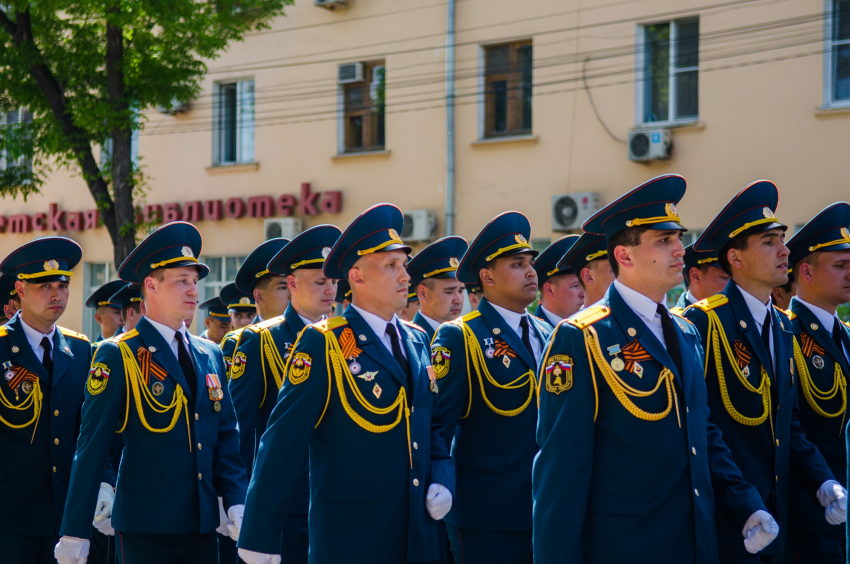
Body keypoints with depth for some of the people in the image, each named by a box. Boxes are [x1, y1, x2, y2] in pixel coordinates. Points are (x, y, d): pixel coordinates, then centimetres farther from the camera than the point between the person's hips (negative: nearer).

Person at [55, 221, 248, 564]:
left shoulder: (210, 355, 13)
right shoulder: (116, 356, -5)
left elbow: (226, 439, 14)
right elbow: (91, 449, -8)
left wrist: (237, 504, 0)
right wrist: (74, 534, -10)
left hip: (202, 525, 5)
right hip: (145, 527, -5)